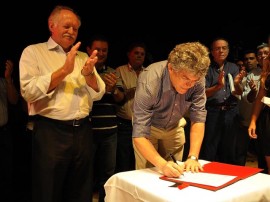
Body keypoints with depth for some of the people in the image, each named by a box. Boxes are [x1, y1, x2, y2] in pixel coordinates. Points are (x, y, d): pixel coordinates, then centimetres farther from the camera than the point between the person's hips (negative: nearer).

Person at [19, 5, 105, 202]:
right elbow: (29, 91, -13)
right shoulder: (33, 52, 1)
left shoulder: (83, 57, 15)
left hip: (83, 131, 5)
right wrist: (64, 70, -19)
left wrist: (89, 74, -13)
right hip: (50, 132, -4)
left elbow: (98, 94, 7)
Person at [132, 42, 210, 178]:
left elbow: (198, 118, -20)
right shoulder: (149, 82, -37)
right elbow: (139, 135, -38)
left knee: (176, 174, 9)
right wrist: (162, 165, -51)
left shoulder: (196, 80, -27)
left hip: (174, 126, 3)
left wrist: (193, 157, -30)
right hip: (149, 126, -3)